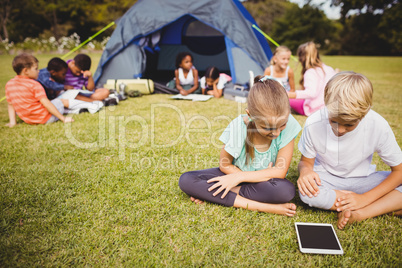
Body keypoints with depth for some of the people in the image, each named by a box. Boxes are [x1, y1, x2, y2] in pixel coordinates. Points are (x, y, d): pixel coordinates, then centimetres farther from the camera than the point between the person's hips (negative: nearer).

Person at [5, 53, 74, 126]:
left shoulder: (9, 84, 4)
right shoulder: (34, 84, -18)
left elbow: (10, 104, 9)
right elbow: (46, 104, -21)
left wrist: (12, 122, 15)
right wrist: (63, 118, -19)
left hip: (28, 120, 7)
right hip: (44, 118, -7)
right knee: (63, 101, 9)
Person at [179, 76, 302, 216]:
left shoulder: (288, 124, -22)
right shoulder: (238, 126, -22)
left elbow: (280, 172, -21)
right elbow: (225, 164, -9)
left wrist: (239, 177, -24)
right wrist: (263, 174, -19)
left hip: (267, 180, 0)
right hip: (236, 174, 1)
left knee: (287, 190, -36)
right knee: (186, 180, -19)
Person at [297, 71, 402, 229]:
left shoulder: (378, 126, -21)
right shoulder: (314, 123, -22)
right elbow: (306, 161, -6)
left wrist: (364, 198, -23)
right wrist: (305, 170, -32)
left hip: (362, 180, 0)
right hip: (326, 179, 0)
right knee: (306, 192, -36)